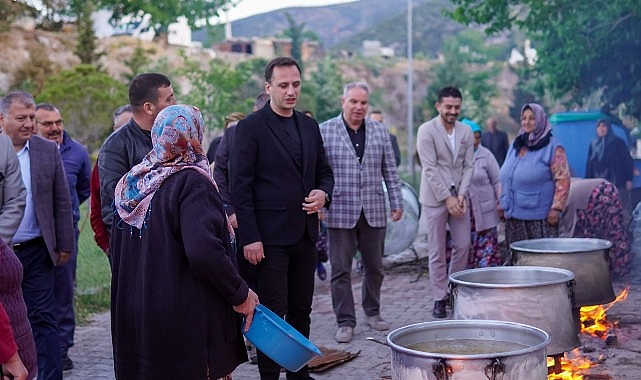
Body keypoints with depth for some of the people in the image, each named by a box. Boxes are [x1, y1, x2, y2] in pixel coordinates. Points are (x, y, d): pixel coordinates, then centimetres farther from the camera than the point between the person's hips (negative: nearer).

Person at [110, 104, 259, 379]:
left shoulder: (131, 184, 6)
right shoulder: (191, 183, -15)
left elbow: (116, 251, 15)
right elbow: (203, 251, -27)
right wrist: (240, 294, -15)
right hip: (188, 323, -7)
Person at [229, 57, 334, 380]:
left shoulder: (309, 126, 12)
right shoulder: (250, 127, -7)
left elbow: (324, 172, 21)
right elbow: (240, 185, -10)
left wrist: (323, 193, -3)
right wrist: (249, 237, -15)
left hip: (305, 234, 6)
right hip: (269, 237, -6)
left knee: (301, 311, 13)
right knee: (273, 313, -3)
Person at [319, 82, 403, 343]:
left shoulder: (379, 131, 9)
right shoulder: (324, 131, 0)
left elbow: (390, 171, 12)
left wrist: (396, 202, 7)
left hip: (373, 212, 3)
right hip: (340, 212, -3)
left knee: (375, 267, 12)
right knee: (341, 270, 1)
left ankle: (372, 312, 30)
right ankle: (345, 322, 9)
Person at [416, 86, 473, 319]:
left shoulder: (466, 132, 6)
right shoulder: (427, 131, -8)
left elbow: (468, 166, 6)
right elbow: (430, 169, -12)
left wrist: (461, 195, -7)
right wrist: (447, 198, -15)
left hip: (458, 197, 4)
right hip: (435, 198, -4)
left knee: (463, 245, 5)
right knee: (437, 252, 1)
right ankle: (439, 298, 10)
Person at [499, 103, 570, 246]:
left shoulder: (552, 148, -3)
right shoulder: (515, 146, 17)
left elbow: (563, 180, -9)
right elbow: (505, 178, 23)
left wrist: (556, 208, -16)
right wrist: (501, 203, 19)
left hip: (539, 218, -6)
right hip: (513, 217, 6)